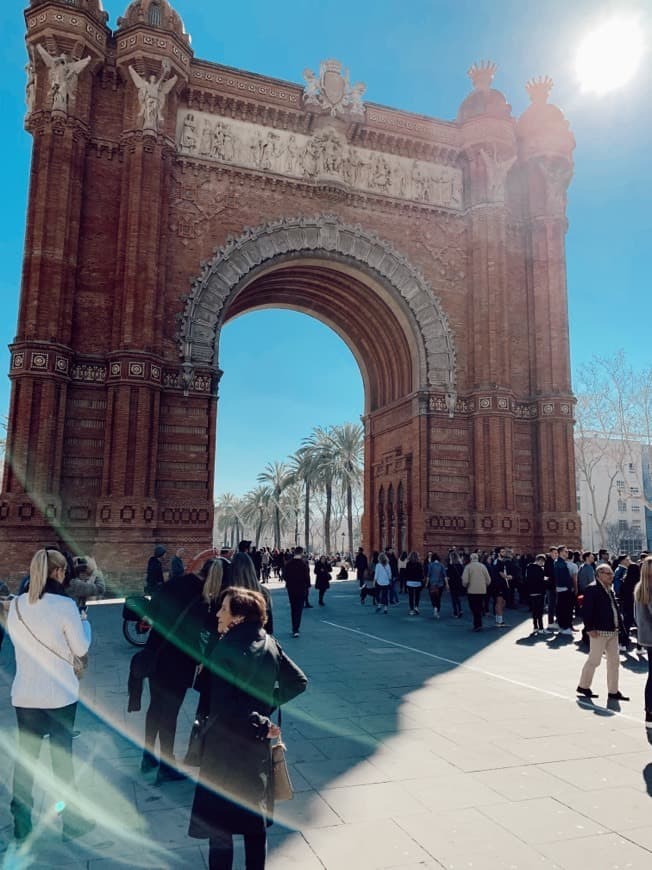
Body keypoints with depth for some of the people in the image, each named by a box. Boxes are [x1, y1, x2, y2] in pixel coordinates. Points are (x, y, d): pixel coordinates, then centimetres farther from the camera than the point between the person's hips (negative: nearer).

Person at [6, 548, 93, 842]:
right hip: (60, 693, -4)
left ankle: (21, 823, 27)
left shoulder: (16, 605, -2)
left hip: (24, 693, 4)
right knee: (62, 756, 9)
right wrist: (84, 621, 8)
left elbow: (18, 641, 13)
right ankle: (71, 822, 23)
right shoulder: (65, 605, -18)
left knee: (25, 756, 16)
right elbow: (81, 648, -8)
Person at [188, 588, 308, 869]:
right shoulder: (270, 644, -4)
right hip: (257, 748, 6)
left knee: (217, 820, 11)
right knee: (255, 816, 20)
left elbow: (224, 706, -27)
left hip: (225, 748, -6)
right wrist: (270, 702, 2)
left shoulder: (226, 649, -21)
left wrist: (260, 726, -16)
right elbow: (299, 681, 1)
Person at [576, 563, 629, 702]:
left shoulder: (610, 589, 13)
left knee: (614, 662, 11)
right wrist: (590, 628, -21)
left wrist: (618, 624, 9)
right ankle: (583, 686, 18)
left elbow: (614, 608, 18)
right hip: (599, 631, -9)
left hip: (613, 631, 9)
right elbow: (586, 610, -18)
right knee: (594, 660, 2)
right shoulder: (592, 589, -15)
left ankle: (613, 691, 21)